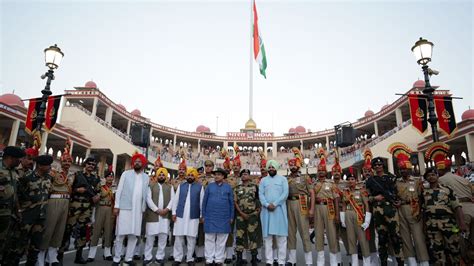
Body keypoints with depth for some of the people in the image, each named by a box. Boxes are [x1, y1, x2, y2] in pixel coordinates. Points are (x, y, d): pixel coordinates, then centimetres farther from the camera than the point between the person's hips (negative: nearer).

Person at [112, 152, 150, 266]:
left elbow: (146, 194, 9)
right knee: (121, 234, 1)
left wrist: (143, 208, 4)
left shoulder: (146, 177, 10)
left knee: (134, 235, 5)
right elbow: (119, 190, 1)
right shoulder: (126, 174, 4)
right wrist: (116, 206, -5)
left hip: (138, 210, 2)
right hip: (124, 208, -2)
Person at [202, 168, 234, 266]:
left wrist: (231, 217, 2)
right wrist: (203, 215, 2)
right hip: (210, 217, 0)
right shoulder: (209, 186, 3)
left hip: (224, 218, 0)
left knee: (221, 240, 7)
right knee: (209, 239, 5)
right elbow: (204, 201, 5)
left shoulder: (228, 187, 3)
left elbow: (231, 202, 5)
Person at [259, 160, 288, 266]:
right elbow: (260, 194, 3)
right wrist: (267, 204, -13)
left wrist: (275, 204, -14)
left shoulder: (282, 179, 7)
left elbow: (285, 193, -4)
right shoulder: (263, 180, 13)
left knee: (281, 236, 0)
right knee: (267, 236, 3)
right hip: (266, 210, 2)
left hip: (279, 209, -2)